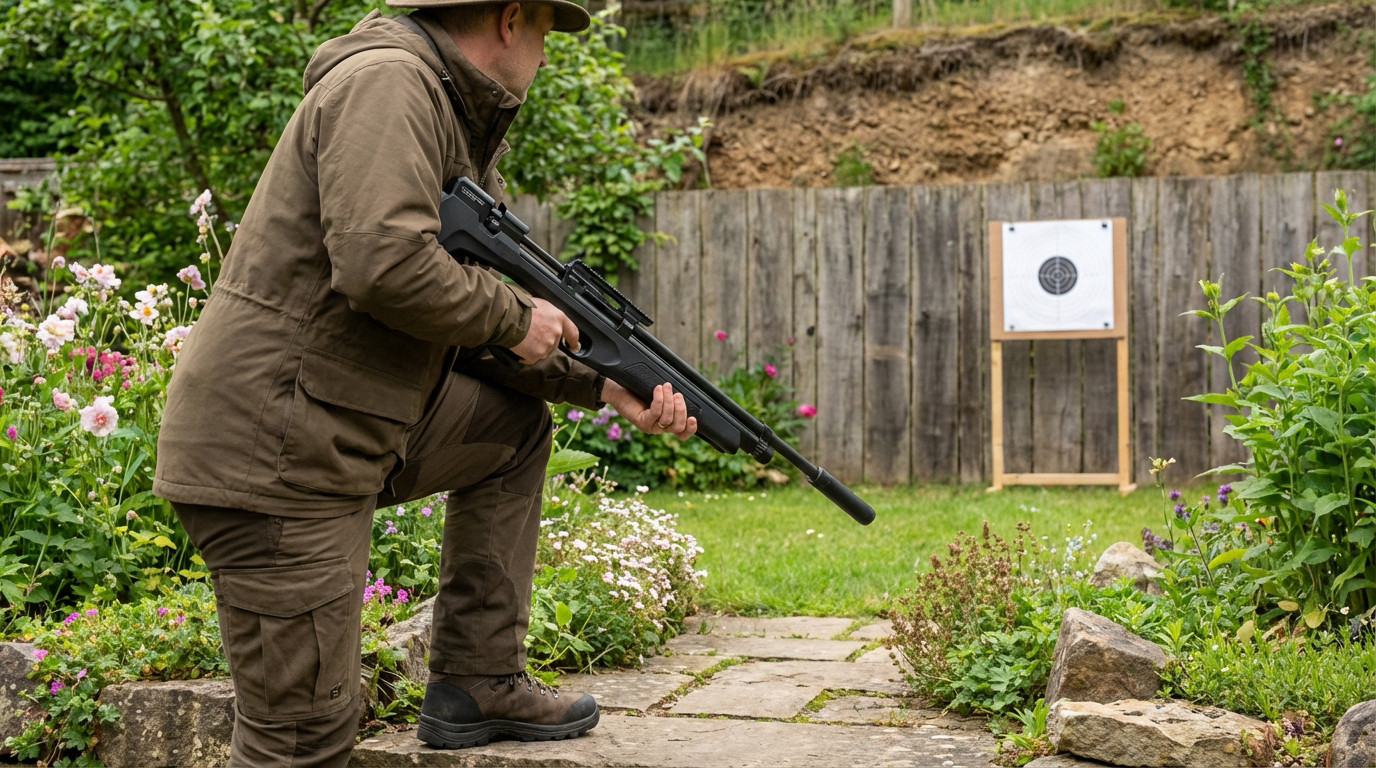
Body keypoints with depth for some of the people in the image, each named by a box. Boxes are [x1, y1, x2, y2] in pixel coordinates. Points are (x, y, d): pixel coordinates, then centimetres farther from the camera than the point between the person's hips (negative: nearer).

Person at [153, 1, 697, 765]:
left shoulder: (460, 127, 15)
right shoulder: (387, 81, -15)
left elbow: (466, 328, 18)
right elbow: (384, 264, -29)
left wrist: (607, 385, 8)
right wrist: (513, 315, -12)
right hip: (269, 455, -10)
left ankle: (475, 686, 21)